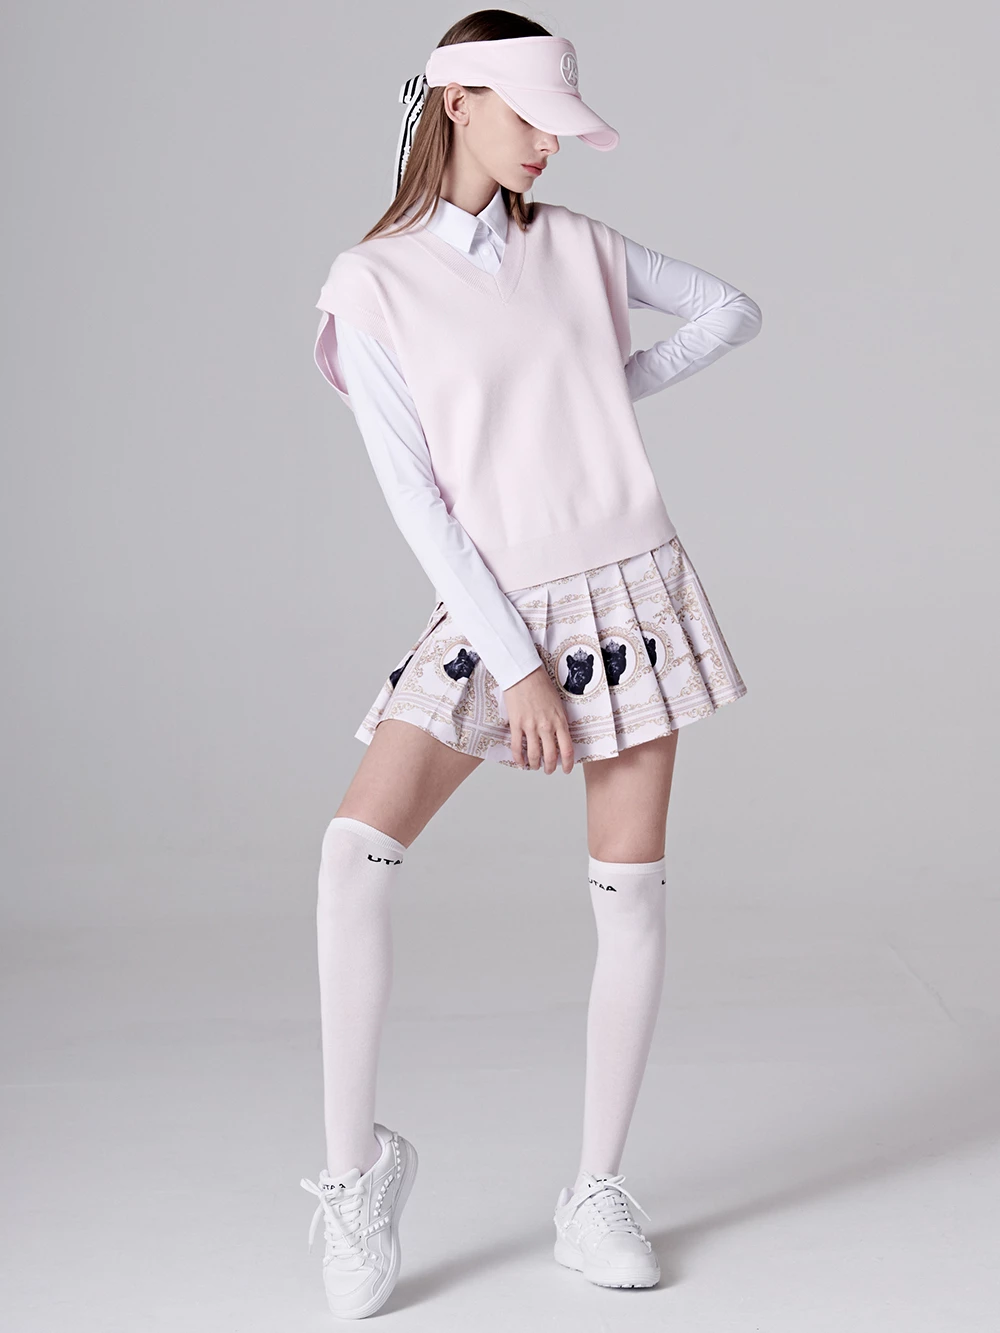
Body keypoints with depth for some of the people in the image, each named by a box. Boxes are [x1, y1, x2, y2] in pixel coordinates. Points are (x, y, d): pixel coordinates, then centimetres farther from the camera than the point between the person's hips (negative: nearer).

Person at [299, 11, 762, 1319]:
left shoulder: (573, 243, 6)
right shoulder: (371, 283, -5)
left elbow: (732, 310, 18)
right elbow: (414, 497, -9)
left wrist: (616, 389, 4)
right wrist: (517, 666, -13)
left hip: (630, 594, 3)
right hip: (493, 612, -2)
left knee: (634, 891, 1)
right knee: (358, 844, -20)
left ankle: (597, 1192, 13)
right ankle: (356, 1160, -6)